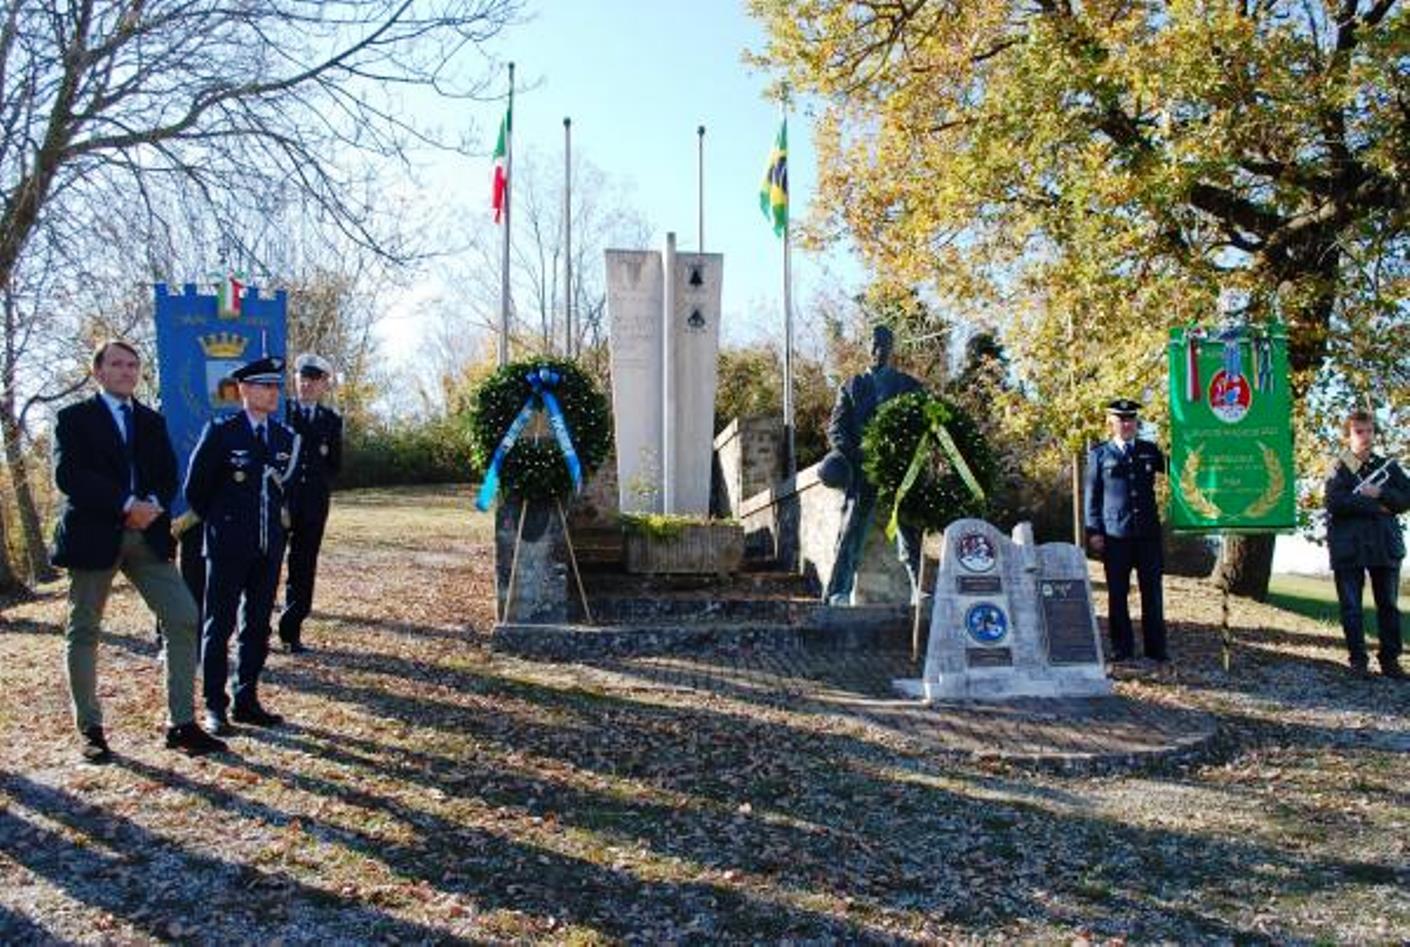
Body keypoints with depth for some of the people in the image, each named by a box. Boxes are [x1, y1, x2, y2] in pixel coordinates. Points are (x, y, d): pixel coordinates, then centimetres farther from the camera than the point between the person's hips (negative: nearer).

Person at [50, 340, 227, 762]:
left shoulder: (152, 421, 16)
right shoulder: (74, 418, 2)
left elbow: (168, 474, 9)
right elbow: (68, 475, -11)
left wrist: (153, 505, -13)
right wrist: (125, 505, -19)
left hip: (147, 535, 4)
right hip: (94, 536, -3)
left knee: (184, 621, -5)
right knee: (83, 630, 5)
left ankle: (181, 724, 0)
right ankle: (90, 729, 18)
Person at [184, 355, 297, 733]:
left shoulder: (285, 437, 9)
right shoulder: (220, 431, -6)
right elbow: (195, 487, 0)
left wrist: (275, 524, 13)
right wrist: (217, 522, 7)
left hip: (269, 548, 5)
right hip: (228, 546, -5)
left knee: (257, 626, 10)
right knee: (218, 625, 2)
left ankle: (246, 701, 20)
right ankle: (214, 706, 10)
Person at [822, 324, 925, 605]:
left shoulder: (909, 386, 16)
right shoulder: (852, 386, 14)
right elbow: (836, 426, 6)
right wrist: (848, 451, -13)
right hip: (862, 469, -1)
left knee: (910, 532, 3)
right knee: (851, 532, -6)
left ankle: (920, 590, 7)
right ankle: (838, 593, -7)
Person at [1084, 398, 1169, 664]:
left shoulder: (1150, 451, 12)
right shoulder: (1099, 454, 5)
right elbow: (1092, 495, 3)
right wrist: (1093, 531, -3)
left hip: (1148, 532, 2)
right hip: (1115, 533, -2)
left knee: (1152, 591, 5)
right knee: (1117, 593, 4)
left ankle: (1156, 647, 13)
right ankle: (1122, 647, 14)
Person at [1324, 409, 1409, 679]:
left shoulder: (1388, 466, 12)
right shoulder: (1338, 467, 0)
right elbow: (1335, 503, -14)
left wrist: (1380, 494, -12)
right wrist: (1377, 507, -12)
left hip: (1385, 545, 3)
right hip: (1348, 547, -3)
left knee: (1388, 605, 5)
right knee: (1351, 606, 1)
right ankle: (1358, 659, 11)